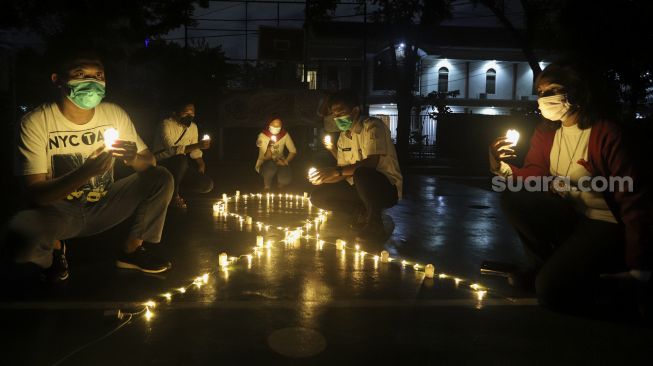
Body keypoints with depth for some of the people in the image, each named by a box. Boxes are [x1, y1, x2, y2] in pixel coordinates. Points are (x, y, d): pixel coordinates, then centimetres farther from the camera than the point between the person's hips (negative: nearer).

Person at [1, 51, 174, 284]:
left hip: (103, 207, 4)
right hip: (56, 210, -3)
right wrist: (86, 172, -37)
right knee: (19, 244, -35)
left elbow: (150, 163, -1)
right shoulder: (35, 123, -16)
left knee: (162, 178, -15)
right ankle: (54, 247, 5)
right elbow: (34, 193, -19)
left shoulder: (114, 114, -6)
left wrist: (133, 159, -27)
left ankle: (132, 250, 5)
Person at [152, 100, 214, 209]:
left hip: (180, 166, 6)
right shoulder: (167, 124, -18)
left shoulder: (193, 126, 3)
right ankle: (173, 195, -16)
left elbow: (194, 151, 11)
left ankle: (175, 186, 10)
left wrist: (201, 163, -10)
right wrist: (197, 145, -40)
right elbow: (172, 150, -32)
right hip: (162, 165, -6)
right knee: (181, 159, -38)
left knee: (207, 185, -13)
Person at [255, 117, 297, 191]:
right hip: (266, 163, -2)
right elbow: (267, 157, -18)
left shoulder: (285, 135, -11)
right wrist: (269, 146, -36)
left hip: (280, 162, 2)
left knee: (286, 180, -27)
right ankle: (267, 186, -5)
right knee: (271, 167, -38)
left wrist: (286, 161, -22)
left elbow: (293, 151, -5)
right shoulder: (263, 136, -16)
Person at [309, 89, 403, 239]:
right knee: (317, 196, -2)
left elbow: (371, 163, -29)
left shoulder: (372, 126, -15)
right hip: (359, 187, 8)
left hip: (387, 187, -8)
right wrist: (324, 177, -11)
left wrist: (337, 171, -35)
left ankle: (374, 221, -15)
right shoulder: (343, 135, 9)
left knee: (362, 174, -41)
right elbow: (345, 171, 8)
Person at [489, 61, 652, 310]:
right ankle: (548, 264, 1)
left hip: (602, 224, -6)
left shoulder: (605, 134, -19)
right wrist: (502, 167, -26)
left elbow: (633, 201, -17)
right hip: (564, 216, 6)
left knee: (551, 289, -26)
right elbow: (534, 176, -2)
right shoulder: (545, 131, 1)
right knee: (512, 197, -20)